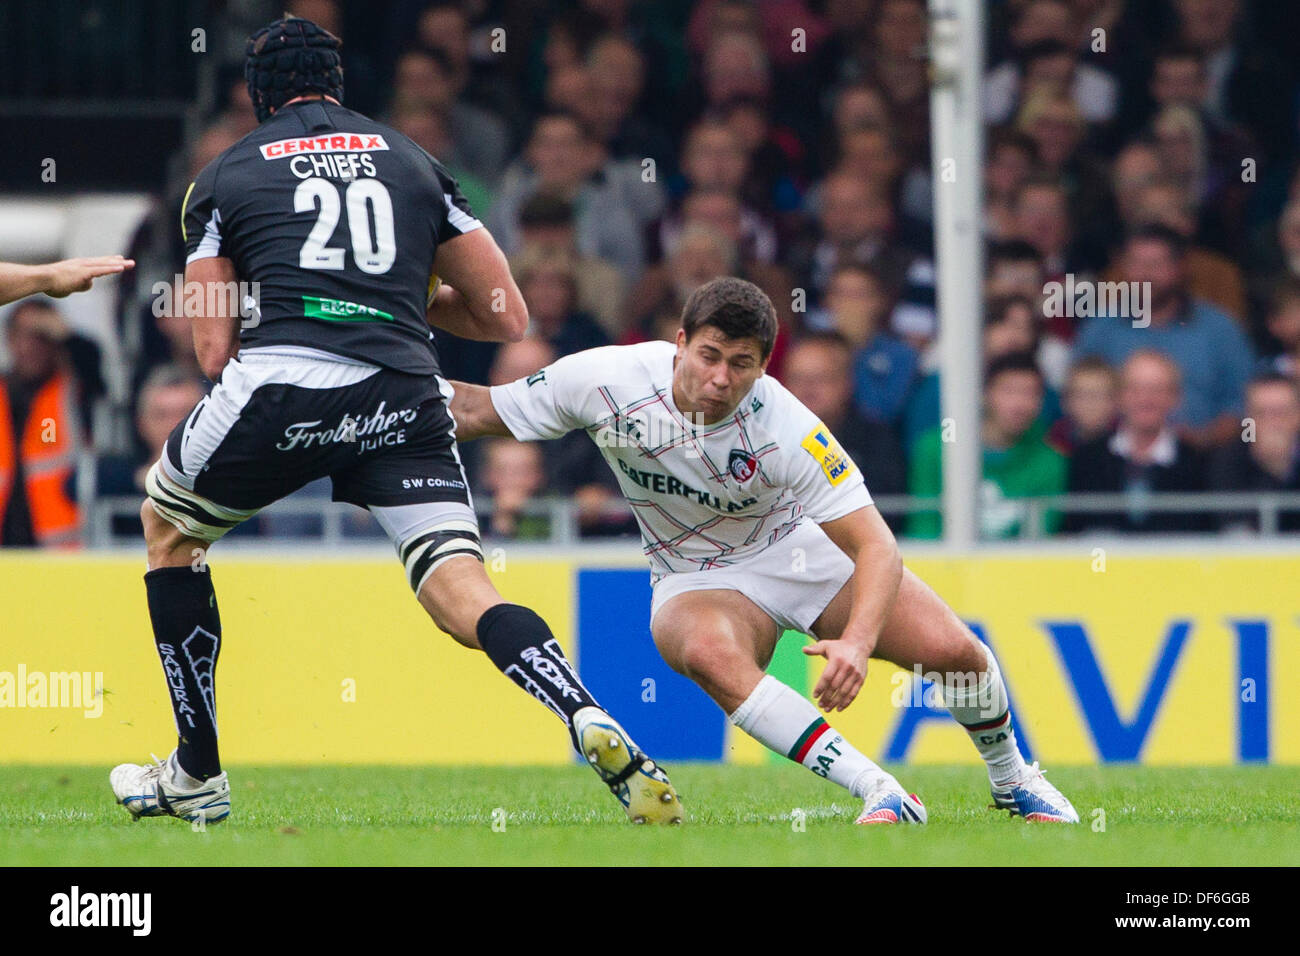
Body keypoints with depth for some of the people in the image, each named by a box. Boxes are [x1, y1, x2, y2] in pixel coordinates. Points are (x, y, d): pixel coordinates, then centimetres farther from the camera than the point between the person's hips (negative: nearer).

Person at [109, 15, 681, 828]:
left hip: (280, 378, -1)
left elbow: (214, 351, 13)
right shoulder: (414, 162, 23)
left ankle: (198, 777, 27)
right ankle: (592, 725, -32)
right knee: (462, 594, -2)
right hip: (405, 392, 1)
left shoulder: (223, 178, 17)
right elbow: (507, 317, 22)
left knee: (167, 523, 27)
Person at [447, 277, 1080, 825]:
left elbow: (875, 545, -31)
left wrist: (856, 643, -47)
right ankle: (880, 793, -35)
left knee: (953, 649, -15)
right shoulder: (604, 379, -23)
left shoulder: (788, 429, -29)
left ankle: (1010, 776, 20)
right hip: (697, 581, 0)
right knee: (709, 652, -37)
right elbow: (481, 411, -6)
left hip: (804, 549, 0)